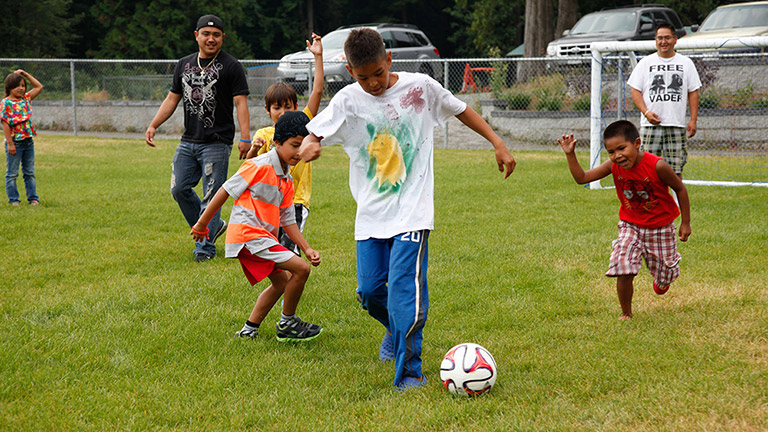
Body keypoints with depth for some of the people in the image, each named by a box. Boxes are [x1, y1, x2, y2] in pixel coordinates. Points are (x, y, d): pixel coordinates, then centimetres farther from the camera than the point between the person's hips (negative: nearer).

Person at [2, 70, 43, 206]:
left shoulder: (26, 99, 7)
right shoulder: (6, 103, -11)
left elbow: (39, 87, 18)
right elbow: (5, 123, -14)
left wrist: (26, 74, 10)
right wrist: (10, 143, -18)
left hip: (28, 141, 6)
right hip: (15, 142, -6)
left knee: (30, 172, 11)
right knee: (12, 173, 4)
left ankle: (33, 198, 16)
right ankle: (13, 199, 11)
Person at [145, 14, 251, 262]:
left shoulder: (231, 67, -3)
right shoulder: (184, 65, 14)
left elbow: (241, 102, -9)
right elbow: (172, 99, 20)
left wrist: (245, 138, -18)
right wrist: (153, 126, 11)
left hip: (217, 143, -6)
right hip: (188, 140, 6)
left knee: (211, 196, -6)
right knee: (179, 189, 7)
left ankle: (205, 246, 3)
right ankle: (213, 226, 24)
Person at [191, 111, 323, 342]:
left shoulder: (286, 181, 14)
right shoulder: (259, 166, -13)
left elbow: (288, 221, 18)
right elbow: (225, 191, -9)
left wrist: (307, 248, 7)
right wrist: (202, 225, -4)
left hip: (263, 236, 10)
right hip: (247, 233, -10)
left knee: (281, 282, 20)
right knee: (300, 269, -15)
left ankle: (249, 329, 24)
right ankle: (287, 323, 1)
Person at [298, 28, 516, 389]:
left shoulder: (420, 87, -3)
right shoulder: (348, 101, -2)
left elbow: (461, 110, 11)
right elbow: (312, 135, -5)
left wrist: (498, 144, 9)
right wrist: (307, 147, -30)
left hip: (412, 210, -3)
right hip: (371, 212, 3)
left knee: (405, 287, -15)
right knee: (369, 289, 5)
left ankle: (408, 371, -8)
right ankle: (397, 329, 39)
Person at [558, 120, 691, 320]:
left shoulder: (657, 166, -27)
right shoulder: (614, 166, -15)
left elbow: (680, 189, -12)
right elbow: (582, 178, -9)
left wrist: (685, 223, -6)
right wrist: (570, 155, -23)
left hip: (660, 227, -2)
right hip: (630, 225, 2)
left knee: (662, 285, 11)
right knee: (623, 270, -20)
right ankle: (626, 314, 1)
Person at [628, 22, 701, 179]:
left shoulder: (686, 63, 11)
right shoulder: (645, 63, 9)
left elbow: (693, 92, 11)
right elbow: (635, 91, 6)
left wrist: (693, 120, 1)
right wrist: (646, 112, -10)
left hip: (677, 125, 0)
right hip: (650, 125, 0)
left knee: (676, 170, -1)